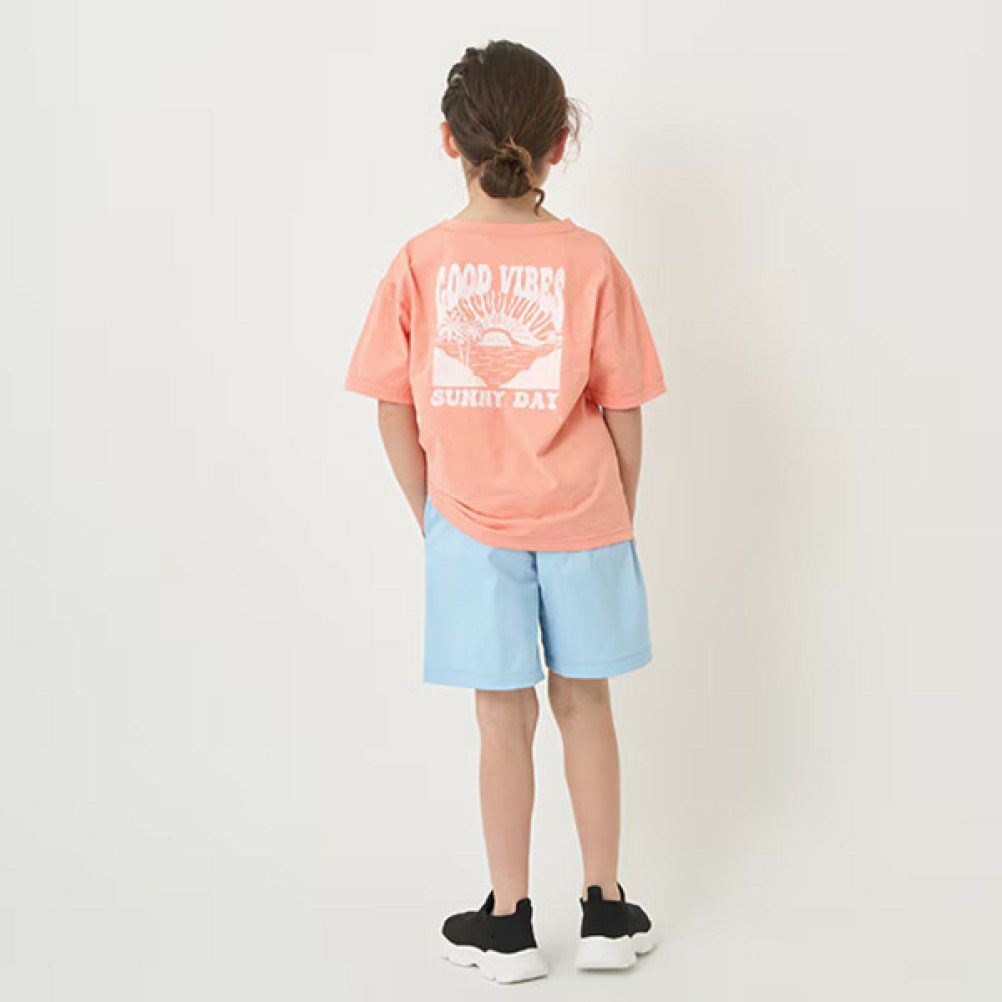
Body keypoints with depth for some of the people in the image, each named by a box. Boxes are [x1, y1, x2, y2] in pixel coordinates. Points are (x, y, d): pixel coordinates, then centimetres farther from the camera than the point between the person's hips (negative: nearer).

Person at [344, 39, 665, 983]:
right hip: (581, 517, 0)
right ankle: (606, 909, 25)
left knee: (503, 718, 10)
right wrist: (619, 516, 10)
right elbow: (623, 414, -4)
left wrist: (431, 515, 10)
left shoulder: (420, 262, -7)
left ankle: (509, 923, 21)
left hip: (470, 523, 0)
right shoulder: (588, 259, -8)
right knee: (583, 703, 15)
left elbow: (394, 412, -3)